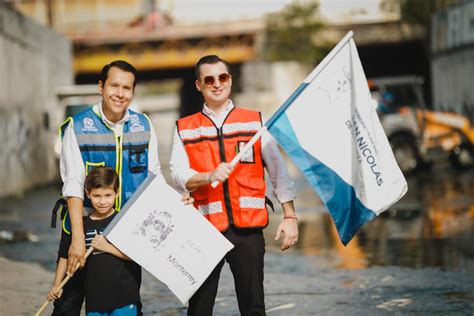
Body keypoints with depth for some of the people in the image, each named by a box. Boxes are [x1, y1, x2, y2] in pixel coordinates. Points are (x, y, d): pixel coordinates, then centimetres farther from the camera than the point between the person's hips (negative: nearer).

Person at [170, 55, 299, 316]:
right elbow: (178, 174, -3)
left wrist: (289, 217, 0)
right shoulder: (184, 129, 9)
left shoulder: (255, 121, 9)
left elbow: (278, 170, 7)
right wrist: (210, 176, -22)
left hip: (248, 228, 0)